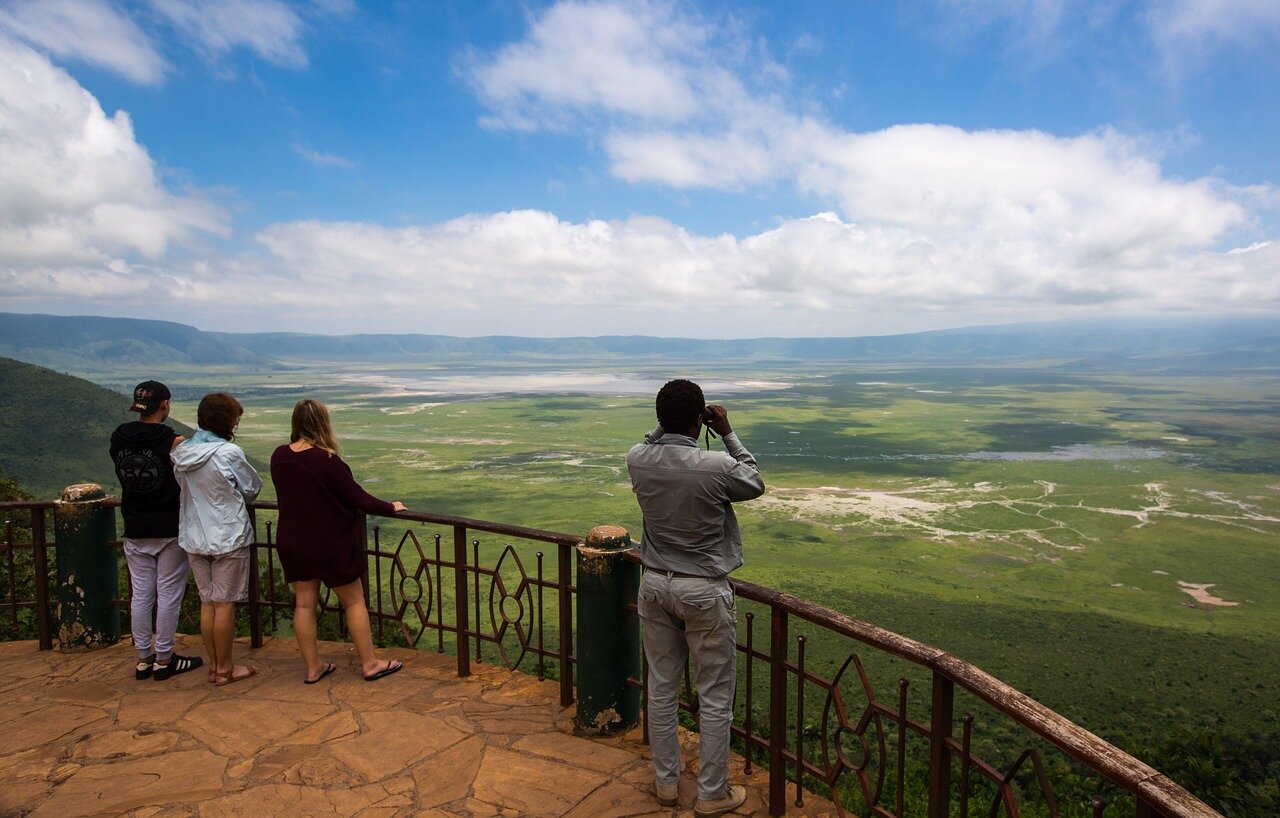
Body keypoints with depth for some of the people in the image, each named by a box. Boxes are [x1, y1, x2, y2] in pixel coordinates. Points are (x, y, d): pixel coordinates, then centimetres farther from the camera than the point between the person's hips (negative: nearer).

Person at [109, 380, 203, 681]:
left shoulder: (119, 438, 0)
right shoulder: (174, 441, -16)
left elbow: (124, 478, 13)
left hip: (135, 531, 5)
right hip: (170, 530, -5)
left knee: (140, 594, 12)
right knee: (168, 594, 5)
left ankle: (143, 659, 22)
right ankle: (164, 660, 13)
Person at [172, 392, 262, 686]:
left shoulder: (181, 453, 1)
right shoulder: (229, 452, -18)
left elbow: (183, 488, 13)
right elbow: (252, 488, -5)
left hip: (194, 538, 6)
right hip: (228, 537, -6)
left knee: (207, 602, 14)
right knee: (225, 604, 4)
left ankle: (215, 666, 25)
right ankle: (224, 669, 15)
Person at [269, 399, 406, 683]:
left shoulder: (279, 457, -4)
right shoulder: (326, 461, -24)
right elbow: (358, 499, -17)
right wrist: (390, 507, -2)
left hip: (292, 542, 6)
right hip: (329, 544, -6)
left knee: (304, 603, 14)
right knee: (354, 601, 9)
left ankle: (313, 668, 25)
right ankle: (370, 664, 17)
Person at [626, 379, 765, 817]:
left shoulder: (636, 460, -10)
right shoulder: (718, 466, -23)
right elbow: (755, 485, 1)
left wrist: (669, 423, 6)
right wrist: (727, 433, 1)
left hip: (655, 584, 5)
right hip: (704, 591, -5)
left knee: (661, 688, 17)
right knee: (715, 698, 12)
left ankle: (666, 782, 34)